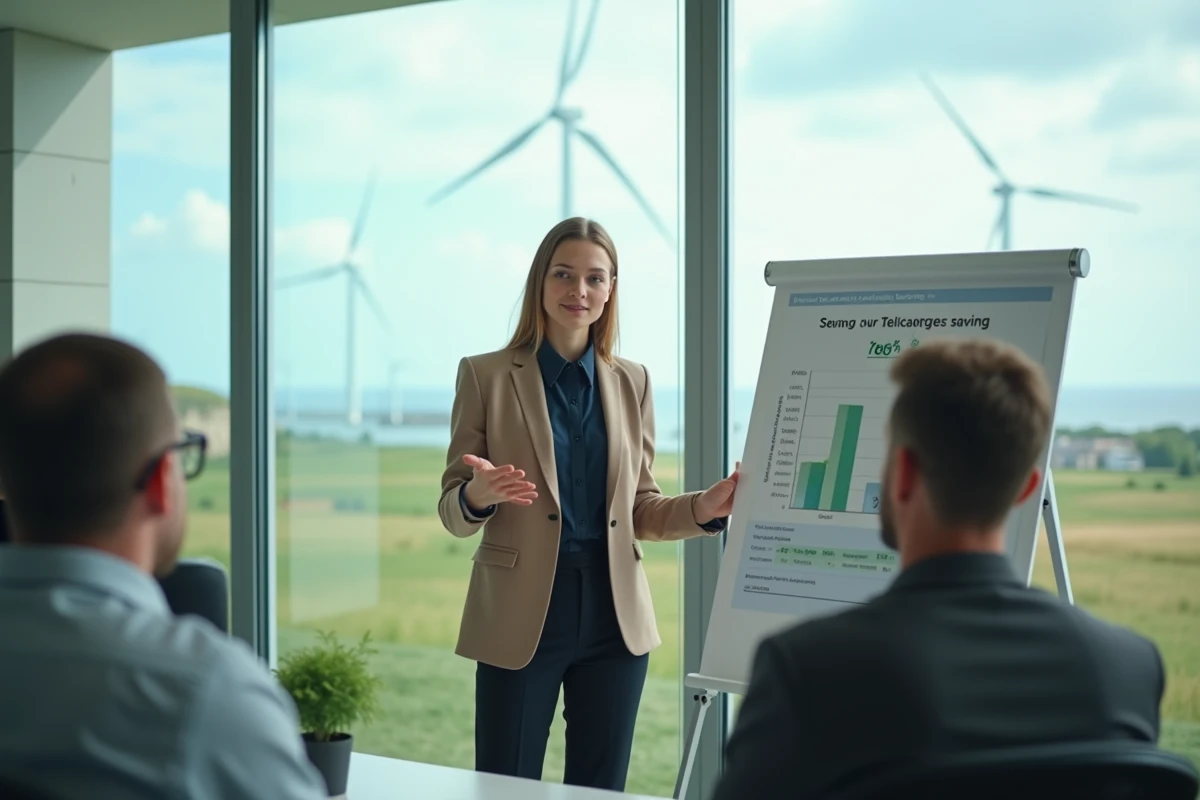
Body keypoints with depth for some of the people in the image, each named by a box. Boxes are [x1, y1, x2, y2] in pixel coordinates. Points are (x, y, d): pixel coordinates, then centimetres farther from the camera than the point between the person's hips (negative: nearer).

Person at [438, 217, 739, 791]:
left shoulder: (632, 382, 9)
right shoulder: (485, 376, -1)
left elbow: (641, 511, 12)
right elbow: (451, 512, -2)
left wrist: (704, 507, -7)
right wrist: (479, 495, -25)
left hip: (613, 617, 3)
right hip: (521, 618, -3)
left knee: (601, 789, 11)